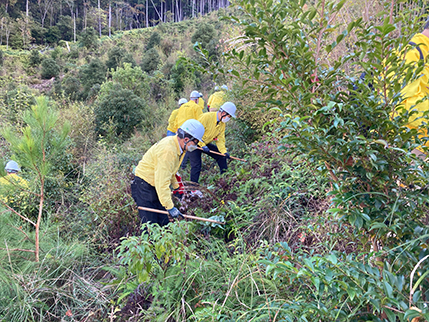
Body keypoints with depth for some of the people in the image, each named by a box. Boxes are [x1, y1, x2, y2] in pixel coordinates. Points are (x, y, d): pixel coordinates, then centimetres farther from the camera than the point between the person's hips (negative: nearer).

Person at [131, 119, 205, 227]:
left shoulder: (178, 146, 2)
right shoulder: (168, 150, -29)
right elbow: (162, 182, -30)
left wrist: (176, 186, 25)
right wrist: (170, 207, -27)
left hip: (156, 186, 9)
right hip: (144, 186, -9)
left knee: (164, 224, 6)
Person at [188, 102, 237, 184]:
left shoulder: (222, 123, -2)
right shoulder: (207, 117, -26)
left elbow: (220, 139, -2)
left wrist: (224, 151, -18)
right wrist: (202, 145, -32)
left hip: (206, 144, 7)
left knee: (221, 155, 2)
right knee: (196, 166, -13)